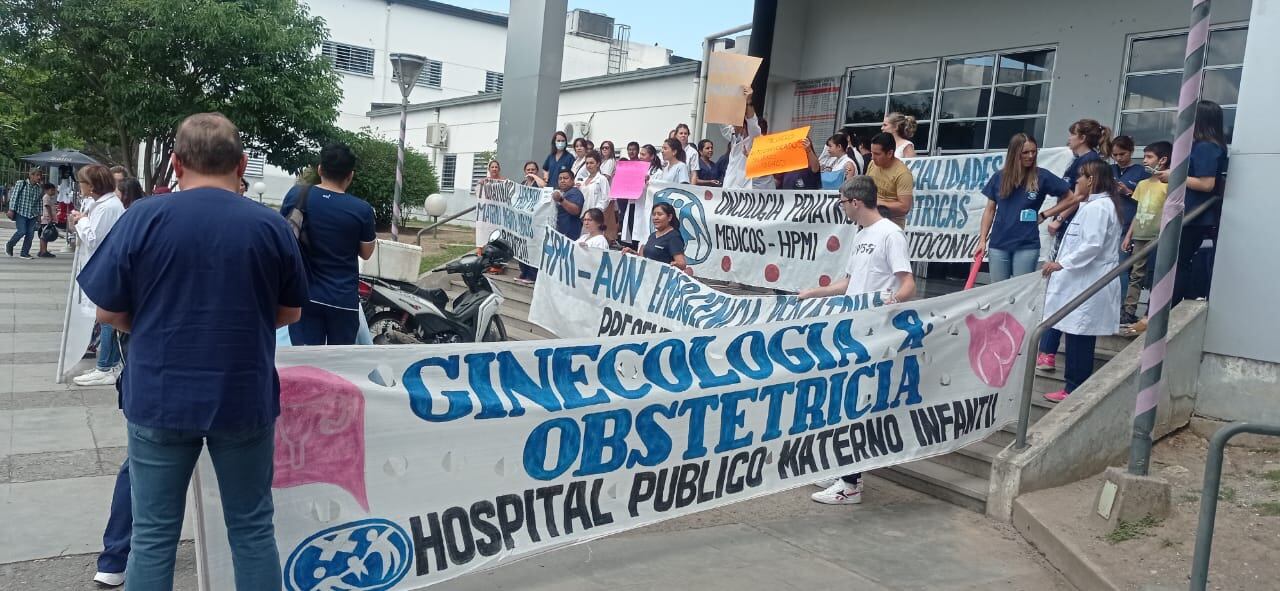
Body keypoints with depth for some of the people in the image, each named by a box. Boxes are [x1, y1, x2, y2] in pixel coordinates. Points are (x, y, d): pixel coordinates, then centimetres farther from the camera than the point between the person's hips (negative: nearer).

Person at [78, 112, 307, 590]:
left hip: (160, 398, 0)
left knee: (154, 536, 12)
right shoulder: (272, 226, -4)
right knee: (253, 530, 13)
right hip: (245, 399, 1)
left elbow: (109, 312, -2)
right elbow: (290, 312, 6)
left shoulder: (143, 219, -8)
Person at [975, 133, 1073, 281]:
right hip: (998, 244, 2)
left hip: (1027, 246, -2)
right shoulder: (999, 177, 4)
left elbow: (1069, 197, 4)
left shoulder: (1042, 176, -3)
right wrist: (982, 240, 3)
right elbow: (990, 210, 8)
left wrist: (1045, 214, 2)